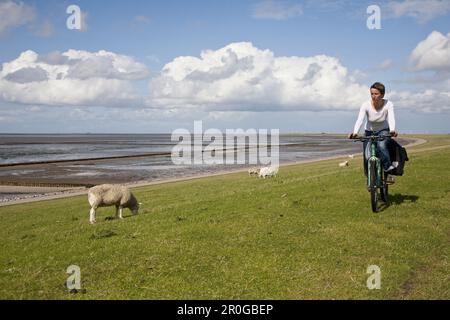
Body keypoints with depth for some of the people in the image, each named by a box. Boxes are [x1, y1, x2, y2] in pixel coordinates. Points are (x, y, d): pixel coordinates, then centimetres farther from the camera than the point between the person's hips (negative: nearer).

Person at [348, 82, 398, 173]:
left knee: (381, 146, -35)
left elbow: (391, 118, -32)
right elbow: (360, 120, -32)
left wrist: (392, 130, -54)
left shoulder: (388, 104, -19)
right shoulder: (366, 105, -20)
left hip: (383, 132, -1)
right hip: (369, 132, 1)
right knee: (367, 158, -8)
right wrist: (355, 133, -51)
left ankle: (388, 167, -20)